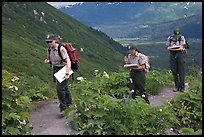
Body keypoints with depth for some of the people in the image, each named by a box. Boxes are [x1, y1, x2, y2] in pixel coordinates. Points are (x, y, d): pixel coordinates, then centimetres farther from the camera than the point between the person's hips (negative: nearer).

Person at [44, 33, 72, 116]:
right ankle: (69, 105, 33)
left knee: (60, 88, -16)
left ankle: (63, 108, -4)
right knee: (64, 88, 18)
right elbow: (48, 59, 20)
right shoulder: (50, 49, 3)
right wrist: (47, 61, -6)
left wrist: (67, 74, -32)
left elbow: (68, 61, -25)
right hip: (56, 70, 8)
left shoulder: (61, 49, -19)